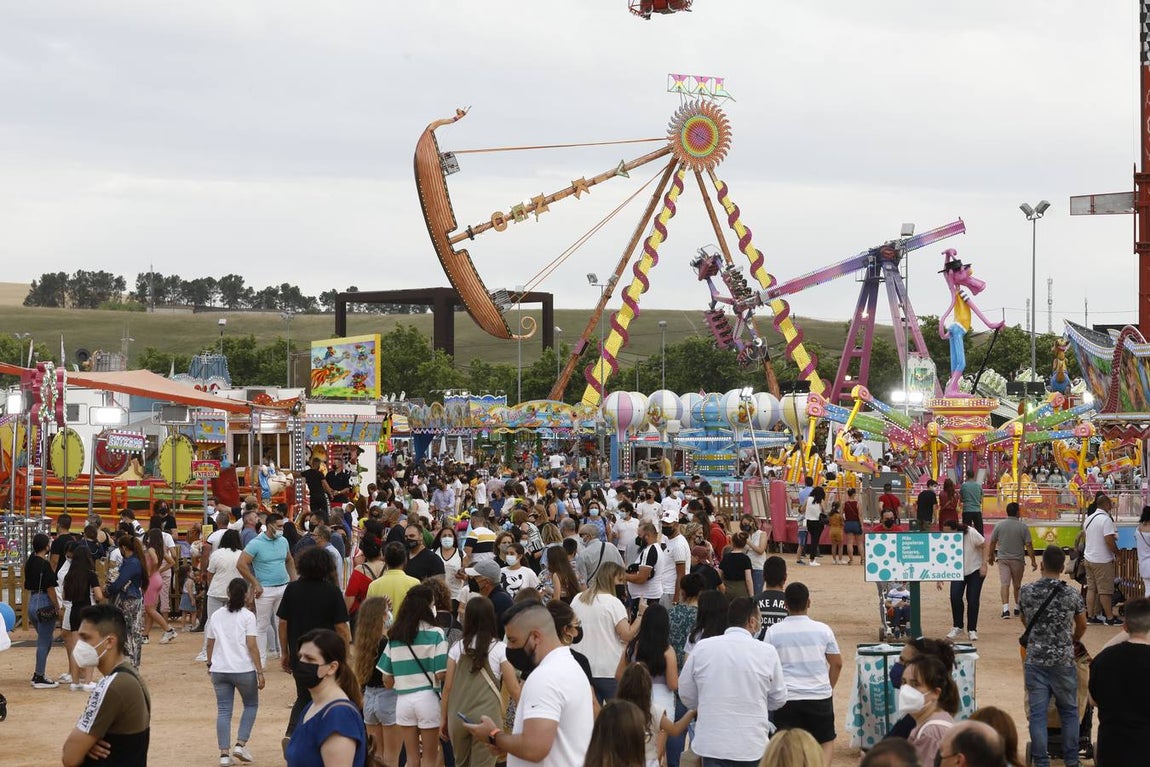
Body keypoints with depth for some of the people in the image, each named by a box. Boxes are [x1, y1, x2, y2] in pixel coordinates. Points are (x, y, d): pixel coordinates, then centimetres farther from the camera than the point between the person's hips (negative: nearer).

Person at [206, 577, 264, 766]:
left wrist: (210, 664, 28)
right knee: (251, 705, 16)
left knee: (223, 711, 5)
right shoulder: (247, 616, -5)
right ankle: (240, 744, 4)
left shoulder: (216, 616, 8)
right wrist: (260, 672, -6)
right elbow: (252, 646, -10)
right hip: (243, 669, -3)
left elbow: (210, 644, 13)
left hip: (219, 670, 3)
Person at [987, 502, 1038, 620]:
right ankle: (1017, 608, 28)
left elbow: (992, 543, 4)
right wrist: (1033, 561, -2)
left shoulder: (999, 525, -3)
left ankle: (1006, 608, -19)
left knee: (1004, 584, -5)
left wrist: (991, 556, 19)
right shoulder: (1023, 526, -8)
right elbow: (1028, 545, -9)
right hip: (1018, 559, 0)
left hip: (1003, 558, 0)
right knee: (1017, 584, 16)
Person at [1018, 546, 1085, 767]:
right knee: (1069, 711, 14)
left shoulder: (1026, 592, -4)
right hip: (1063, 660, 0)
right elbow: (1082, 626, 8)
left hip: (1035, 659, 0)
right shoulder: (1071, 595, -6)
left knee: (1037, 713, 3)